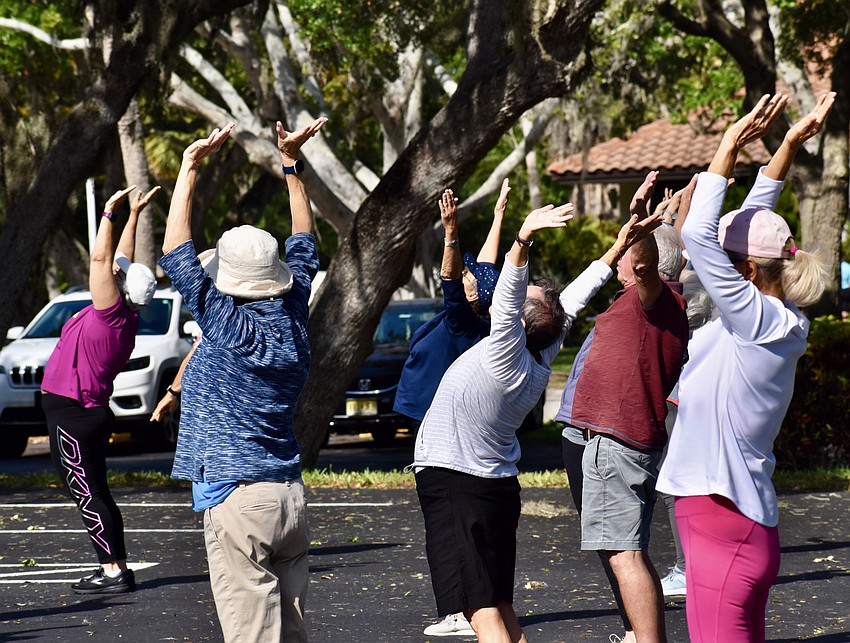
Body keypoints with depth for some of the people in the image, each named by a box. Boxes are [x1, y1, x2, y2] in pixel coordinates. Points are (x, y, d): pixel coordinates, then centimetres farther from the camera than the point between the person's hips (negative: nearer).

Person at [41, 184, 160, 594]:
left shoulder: (112, 314, -16)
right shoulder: (121, 315, 6)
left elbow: (101, 259, -20)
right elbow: (118, 262, 17)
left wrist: (110, 212, -14)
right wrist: (133, 216, 20)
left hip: (74, 417, -10)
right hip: (85, 412, 10)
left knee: (88, 495, -8)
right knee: (92, 494, 14)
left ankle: (115, 571, -8)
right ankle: (114, 567, 17)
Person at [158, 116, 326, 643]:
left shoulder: (226, 324, -10)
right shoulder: (293, 320, 6)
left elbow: (176, 250, -6)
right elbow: (304, 246, 21)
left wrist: (191, 166, 1)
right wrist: (293, 164, 26)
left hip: (237, 499, -7)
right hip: (290, 496, 7)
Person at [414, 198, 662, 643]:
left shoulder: (505, 355, -18)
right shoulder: (540, 361, 2)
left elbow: (507, 296, -31)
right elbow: (571, 303, 11)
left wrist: (523, 240, -44)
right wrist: (617, 249, 13)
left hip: (451, 485, -8)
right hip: (497, 485, 9)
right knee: (499, 607, 13)